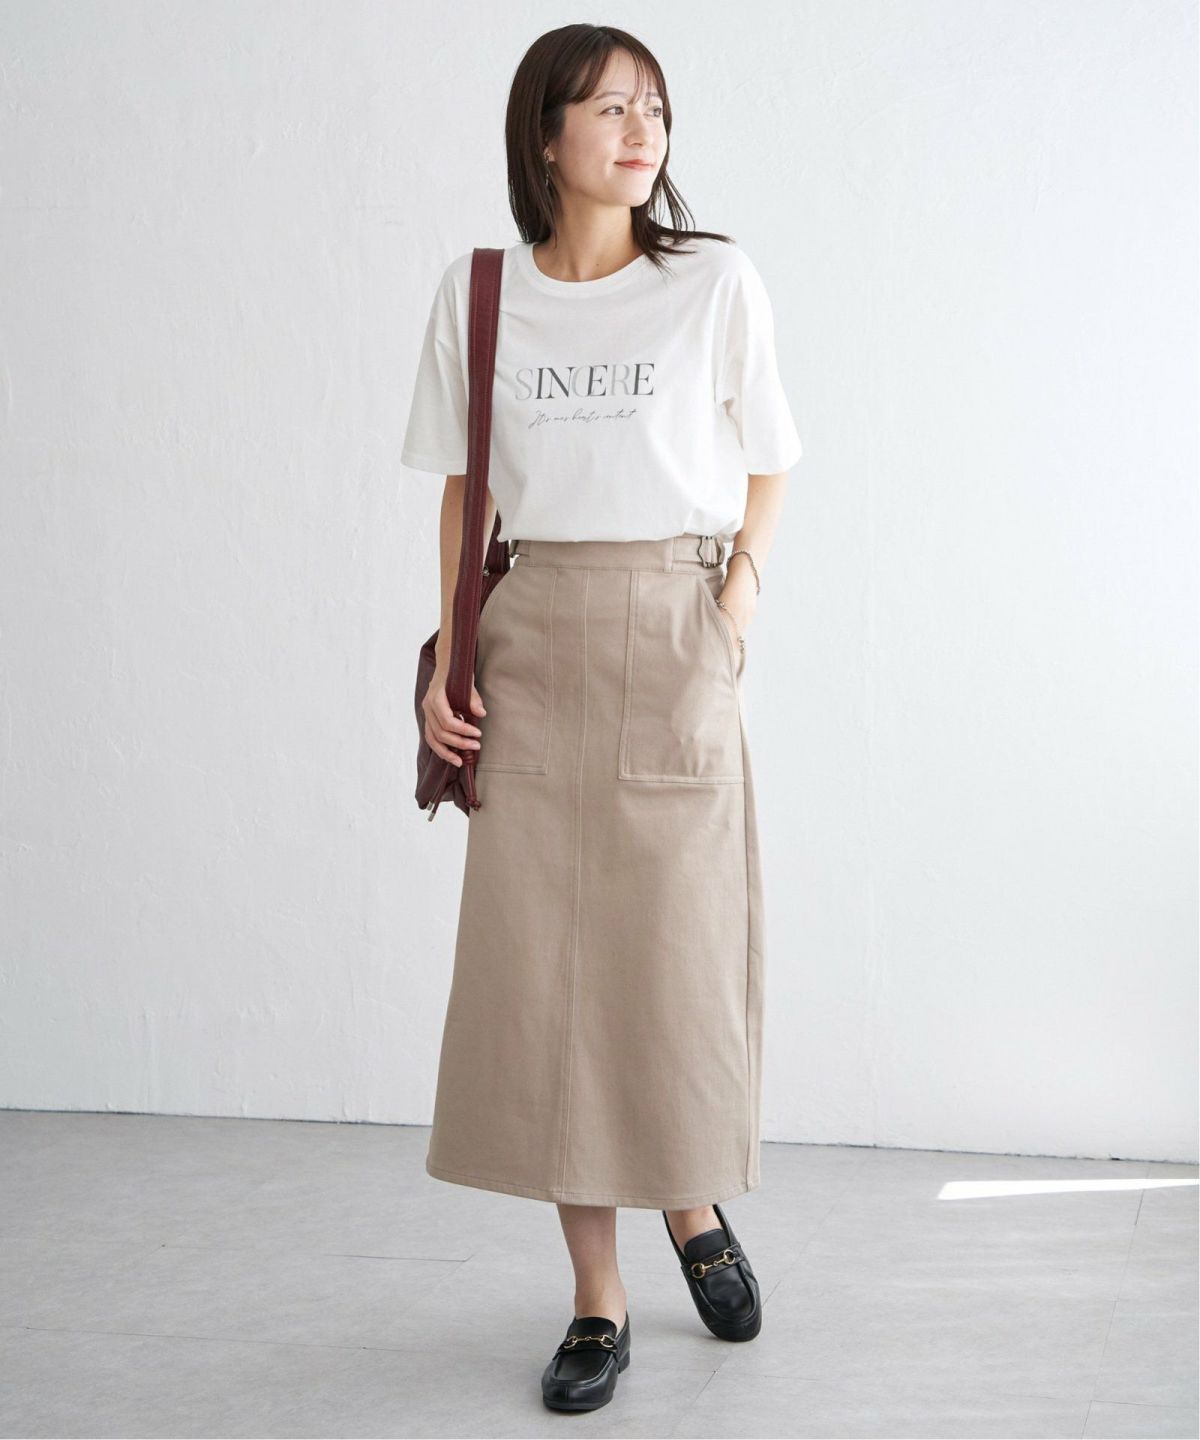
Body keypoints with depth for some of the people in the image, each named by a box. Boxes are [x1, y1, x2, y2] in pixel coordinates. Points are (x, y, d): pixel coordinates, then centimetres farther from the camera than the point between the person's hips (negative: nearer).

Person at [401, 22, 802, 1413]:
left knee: (679, 948, 0)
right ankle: (596, 1300, 12)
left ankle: (696, 1208, 30)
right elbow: (464, 488, 12)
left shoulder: (714, 281, 1)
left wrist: (734, 603, -6)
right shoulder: (478, 293, 6)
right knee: (540, 964, 0)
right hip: (531, 648, 2)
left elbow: (768, 470, 8)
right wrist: (450, 657, 4)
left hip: (673, 635, -1)